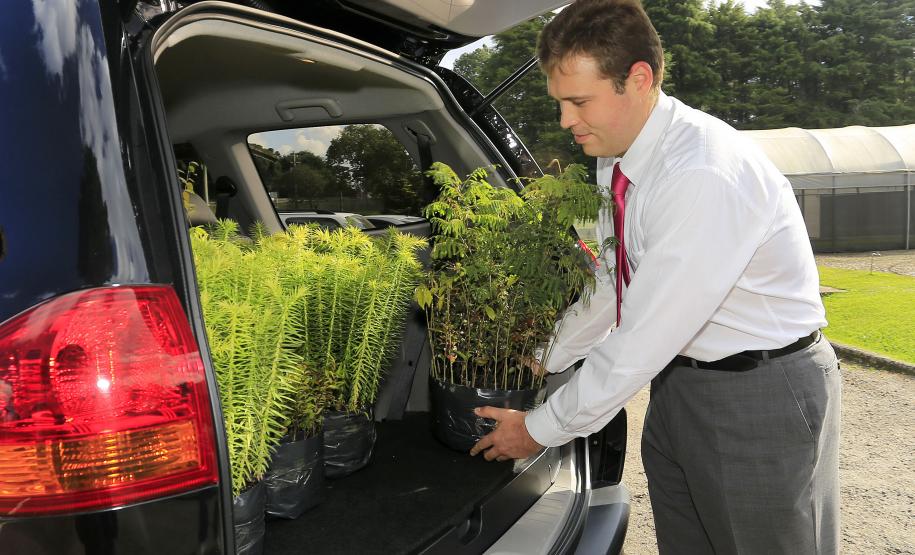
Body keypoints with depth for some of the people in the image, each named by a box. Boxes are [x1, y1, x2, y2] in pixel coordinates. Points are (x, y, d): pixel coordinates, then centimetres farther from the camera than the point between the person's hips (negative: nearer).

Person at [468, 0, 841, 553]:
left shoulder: (706, 174, -29)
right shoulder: (616, 158, -1)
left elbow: (645, 338, -27)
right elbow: (609, 281, 11)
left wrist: (543, 428, -16)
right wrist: (541, 359, 10)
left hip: (762, 396, -7)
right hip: (678, 381, 8)